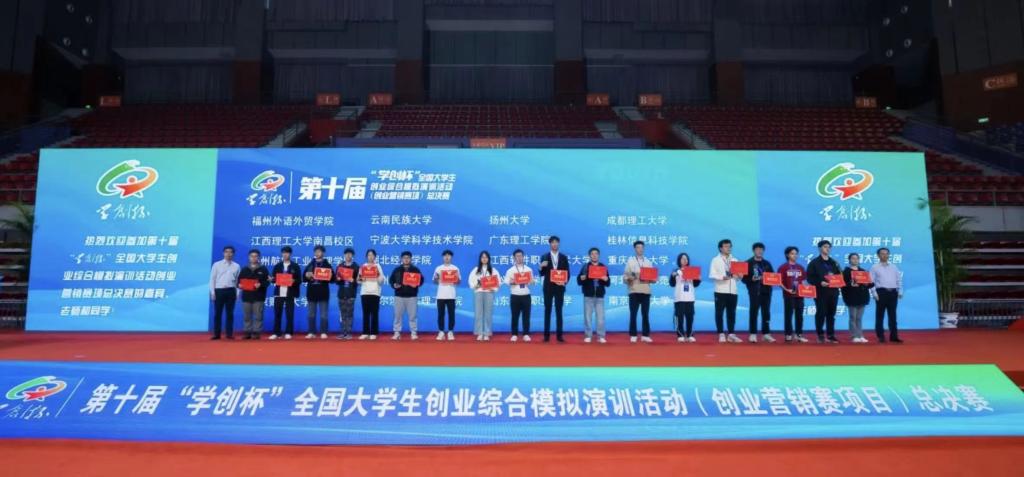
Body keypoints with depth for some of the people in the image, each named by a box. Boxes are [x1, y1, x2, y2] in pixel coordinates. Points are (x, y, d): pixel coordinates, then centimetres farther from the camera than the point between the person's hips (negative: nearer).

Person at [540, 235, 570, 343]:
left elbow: (567, 273, 6)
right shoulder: (544, 257, 3)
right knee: (547, 311, 2)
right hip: (548, 287, -1)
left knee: (559, 311, 2)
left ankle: (559, 335, 6)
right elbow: (542, 274, 1)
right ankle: (546, 335, 5)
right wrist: (541, 267, -20)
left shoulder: (564, 257, 7)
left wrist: (565, 282, -12)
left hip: (559, 287, 1)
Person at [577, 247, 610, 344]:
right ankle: (587, 336, 10)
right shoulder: (585, 266, 3)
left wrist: (606, 279, -16)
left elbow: (608, 283, 5)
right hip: (588, 295, -1)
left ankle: (601, 336, 6)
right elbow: (578, 281, -1)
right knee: (587, 317, 2)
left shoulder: (603, 267, 7)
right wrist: (581, 278, -22)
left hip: (600, 296, 1)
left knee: (600, 317, 0)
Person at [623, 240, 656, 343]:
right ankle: (633, 335, 4)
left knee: (645, 314, 3)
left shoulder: (649, 262, 15)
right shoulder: (630, 261, 6)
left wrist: (650, 279, -9)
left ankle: (645, 335, 9)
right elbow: (625, 277, 0)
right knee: (633, 314, -2)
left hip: (646, 291, 3)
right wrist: (630, 278, -20)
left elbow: (653, 277, 12)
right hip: (634, 291, -3)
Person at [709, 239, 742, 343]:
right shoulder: (715, 260, 3)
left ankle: (731, 334, 11)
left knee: (731, 313, 5)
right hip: (720, 291, -4)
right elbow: (712, 275, -7)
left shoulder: (735, 260, 15)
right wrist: (722, 277, -21)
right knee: (719, 313, -2)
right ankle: (721, 334, 4)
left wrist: (738, 276, -11)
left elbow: (739, 274, 12)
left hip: (733, 291, 4)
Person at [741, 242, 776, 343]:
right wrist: (752, 279, -20)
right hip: (754, 291, -4)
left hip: (766, 291, 4)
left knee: (766, 313, 5)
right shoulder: (748, 263, 2)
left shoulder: (767, 263, 15)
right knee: (754, 313, -3)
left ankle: (766, 334, 12)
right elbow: (744, 278, -3)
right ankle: (753, 334, 1)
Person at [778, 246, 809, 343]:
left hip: (799, 294, 4)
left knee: (799, 315, 5)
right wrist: (786, 289, -18)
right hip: (788, 294, -4)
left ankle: (799, 335, 11)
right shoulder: (783, 267, -3)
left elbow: (803, 280, 16)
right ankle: (789, 335, 5)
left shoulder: (800, 267, 12)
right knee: (788, 314, 0)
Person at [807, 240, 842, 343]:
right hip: (821, 292, -5)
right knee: (821, 313, -5)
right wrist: (820, 282, -21)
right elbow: (809, 277, -7)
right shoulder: (814, 262, 0)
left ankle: (831, 335, 11)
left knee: (831, 314, 6)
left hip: (833, 291, 5)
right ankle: (820, 335, 4)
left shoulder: (834, 262, 19)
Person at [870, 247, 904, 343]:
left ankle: (894, 336, 10)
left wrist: (900, 291, 6)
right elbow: (871, 281, -4)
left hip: (893, 292, 4)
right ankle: (881, 336, 3)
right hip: (881, 292, -4)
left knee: (892, 315, 6)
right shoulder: (875, 267, 2)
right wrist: (874, 293, -13)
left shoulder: (894, 267, 16)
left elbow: (899, 280, 16)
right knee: (880, 315, -1)